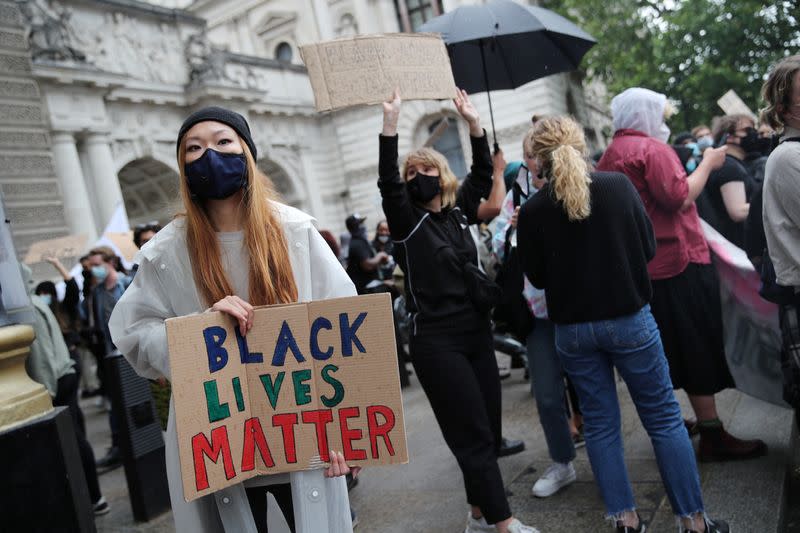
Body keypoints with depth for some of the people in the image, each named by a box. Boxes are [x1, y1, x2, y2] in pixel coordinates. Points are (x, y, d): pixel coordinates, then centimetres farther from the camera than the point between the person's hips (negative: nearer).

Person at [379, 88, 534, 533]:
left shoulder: (459, 212, 10)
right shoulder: (408, 222, -4)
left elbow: (483, 173, 13)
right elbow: (387, 182, -19)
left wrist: (474, 123, 6)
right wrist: (391, 124, -25)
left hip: (478, 333, 6)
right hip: (438, 342, -6)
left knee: (489, 428, 12)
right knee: (472, 434, -2)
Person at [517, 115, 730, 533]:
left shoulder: (532, 211, -8)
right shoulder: (618, 185, -8)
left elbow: (536, 277, 1)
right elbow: (649, 249, 1)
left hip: (573, 329, 1)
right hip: (630, 319, -1)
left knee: (600, 424, 13)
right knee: (664, 418, 10)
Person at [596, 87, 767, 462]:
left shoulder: (608, 157, 15)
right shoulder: (652, 148, -11)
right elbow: (679, 197, -19)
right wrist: (707, 163, -8)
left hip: (640, 267, 9)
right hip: (677, 260, -9)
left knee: (665, 349, 16)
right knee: (700, 347, -3)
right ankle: (712, 434, 2)